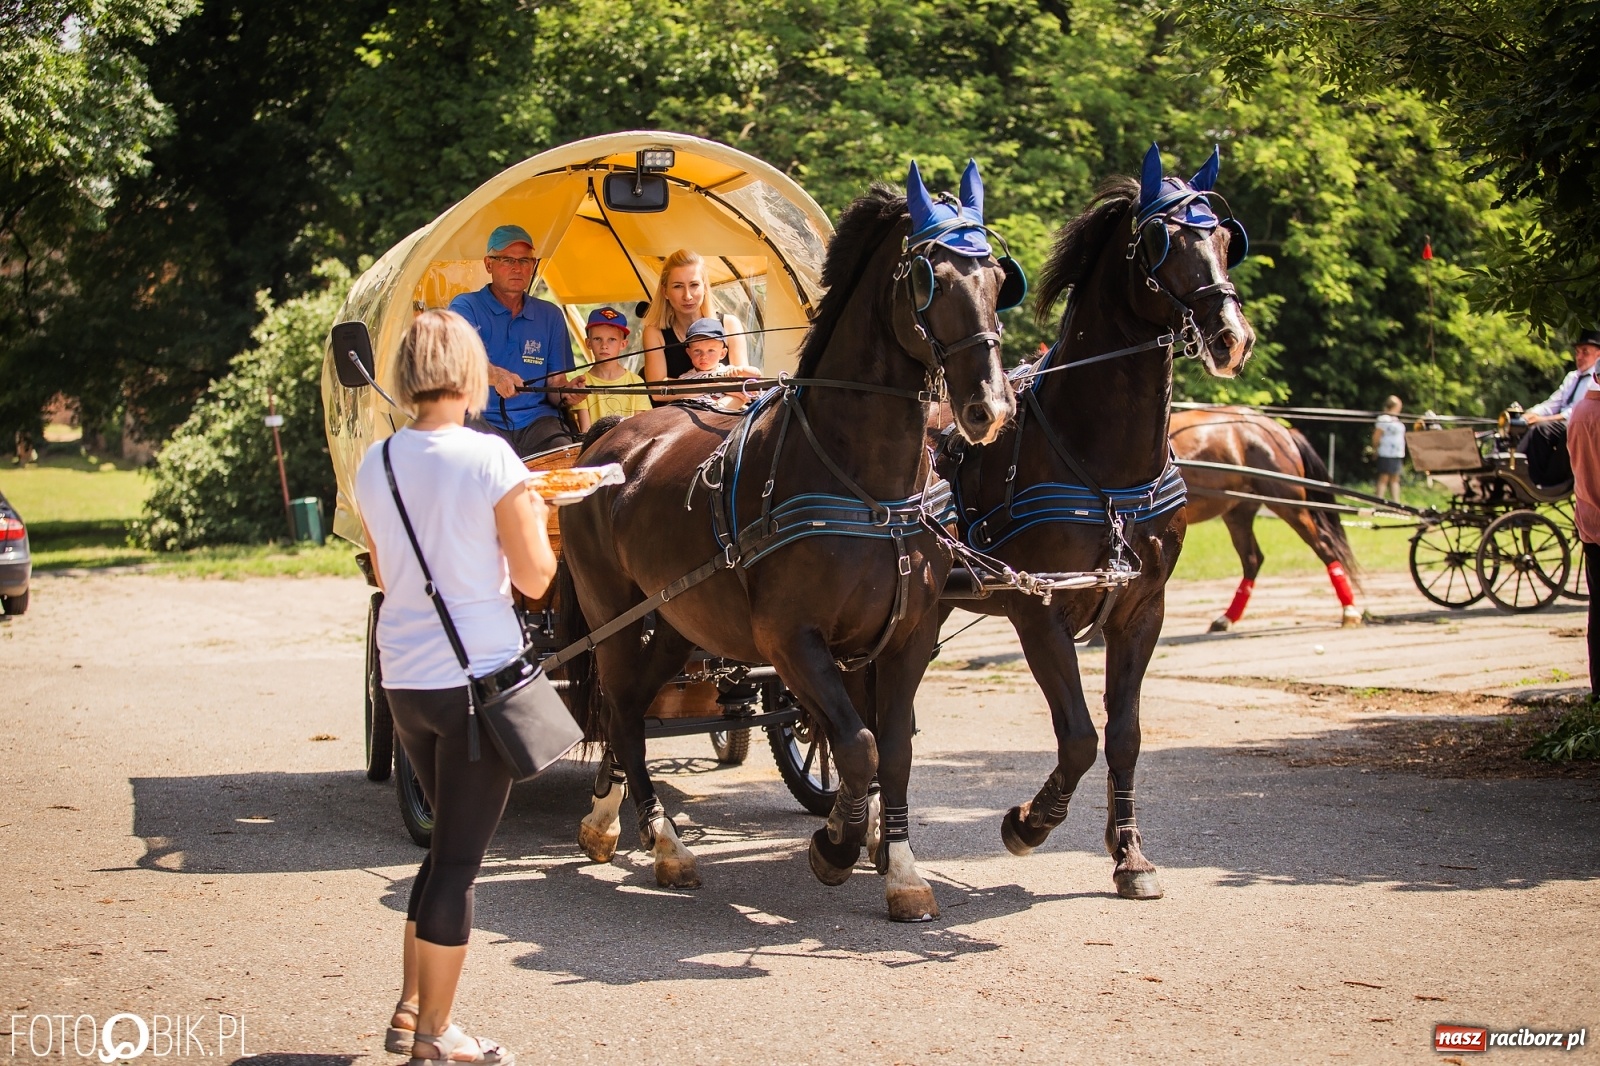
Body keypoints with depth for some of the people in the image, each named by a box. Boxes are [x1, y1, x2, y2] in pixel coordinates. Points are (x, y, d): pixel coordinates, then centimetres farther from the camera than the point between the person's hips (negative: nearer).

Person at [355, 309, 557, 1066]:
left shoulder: (376, 464, 4)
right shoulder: (489, 458, -14)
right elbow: (534, 577, -11)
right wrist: (532, 515, 7)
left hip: (404, 680, 6)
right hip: (476, 678, -6)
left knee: (447, 846, 22)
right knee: (459, 860, 3)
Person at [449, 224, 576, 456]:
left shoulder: (550, 316, 18)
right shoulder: (466, 307, 4)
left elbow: (555, 382, 16)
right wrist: (495, 375, -39)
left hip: (536, 421, 3)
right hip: (482, 418, -2)